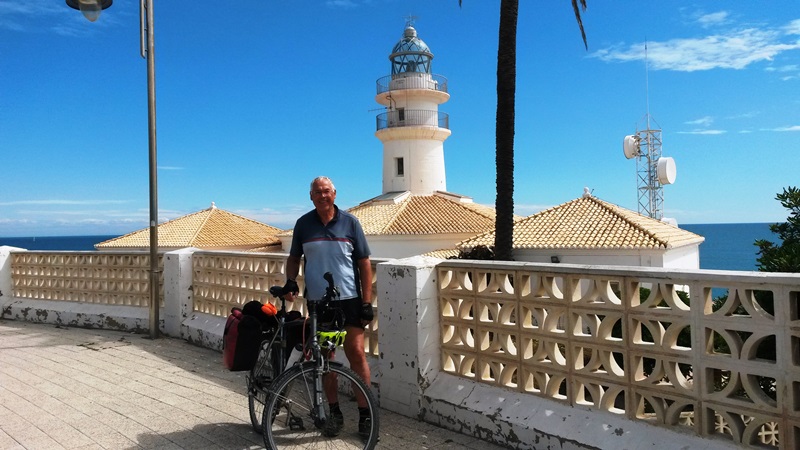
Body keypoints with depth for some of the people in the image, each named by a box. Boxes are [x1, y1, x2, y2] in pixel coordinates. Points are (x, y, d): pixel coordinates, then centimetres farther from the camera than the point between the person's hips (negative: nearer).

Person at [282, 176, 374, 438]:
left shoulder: (350, 222, -1)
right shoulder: (303, 224, 3)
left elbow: (364, 264, 0)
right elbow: (293, 258, 15)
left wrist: (367, 302, -4)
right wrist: (290, 281, -5)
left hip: (349, 299, -2)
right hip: (317, 302, 2)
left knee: (356, 354, -3)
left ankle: (365, 414, 8)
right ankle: (334, 413, 22)